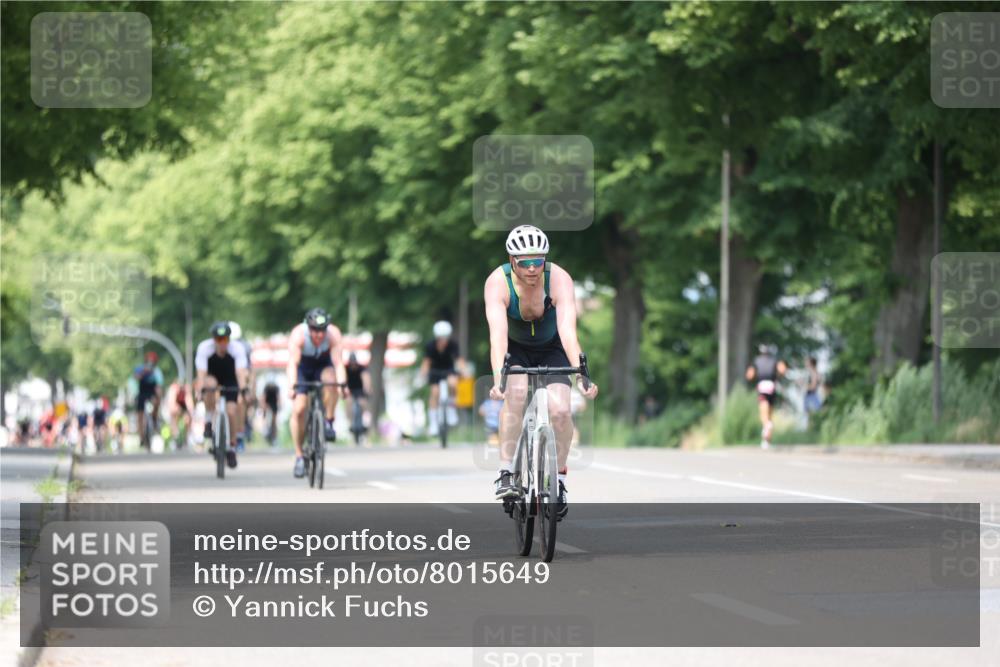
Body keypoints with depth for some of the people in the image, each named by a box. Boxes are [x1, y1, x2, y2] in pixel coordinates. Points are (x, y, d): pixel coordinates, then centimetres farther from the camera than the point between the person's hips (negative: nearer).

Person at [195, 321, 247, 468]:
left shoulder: (237, 349, -26)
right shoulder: (204, 348, -28)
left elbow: (240, 372, -36)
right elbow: (201, 373, -36)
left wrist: (243, 389, -53)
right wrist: (200, 390, -52)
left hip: (230, 383, 1)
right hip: (212, 379, -1)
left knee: (232, 411, -15)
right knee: (210, 384, -37)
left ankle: (231, 448, 2)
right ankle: (209, 422, -22)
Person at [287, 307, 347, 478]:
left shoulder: (333, 334, -29)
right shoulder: (298, 335, -33)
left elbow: (338, 362, -36)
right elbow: (293, 363, -41)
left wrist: (342, 383, -53)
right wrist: (291, 385, -56)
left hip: (323, 365, 1)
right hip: (303, 368, -1)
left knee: (330, 379, -35)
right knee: (298, 409, -13)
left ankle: (328, 423, -17)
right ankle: (299, 456, -3)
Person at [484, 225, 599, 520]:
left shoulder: (559, 279, -30)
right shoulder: (498, 283, -30)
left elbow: (568, 330, -40)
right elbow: (497, 334, -42)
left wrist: (581, 374, -53)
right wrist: (498, 377, -56)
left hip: (551, 349, 1)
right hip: (515, 349, 0)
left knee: (560, 410, -20)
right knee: (515, 393, -31)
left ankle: (558, 478, 3)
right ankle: (506, 473, -22)